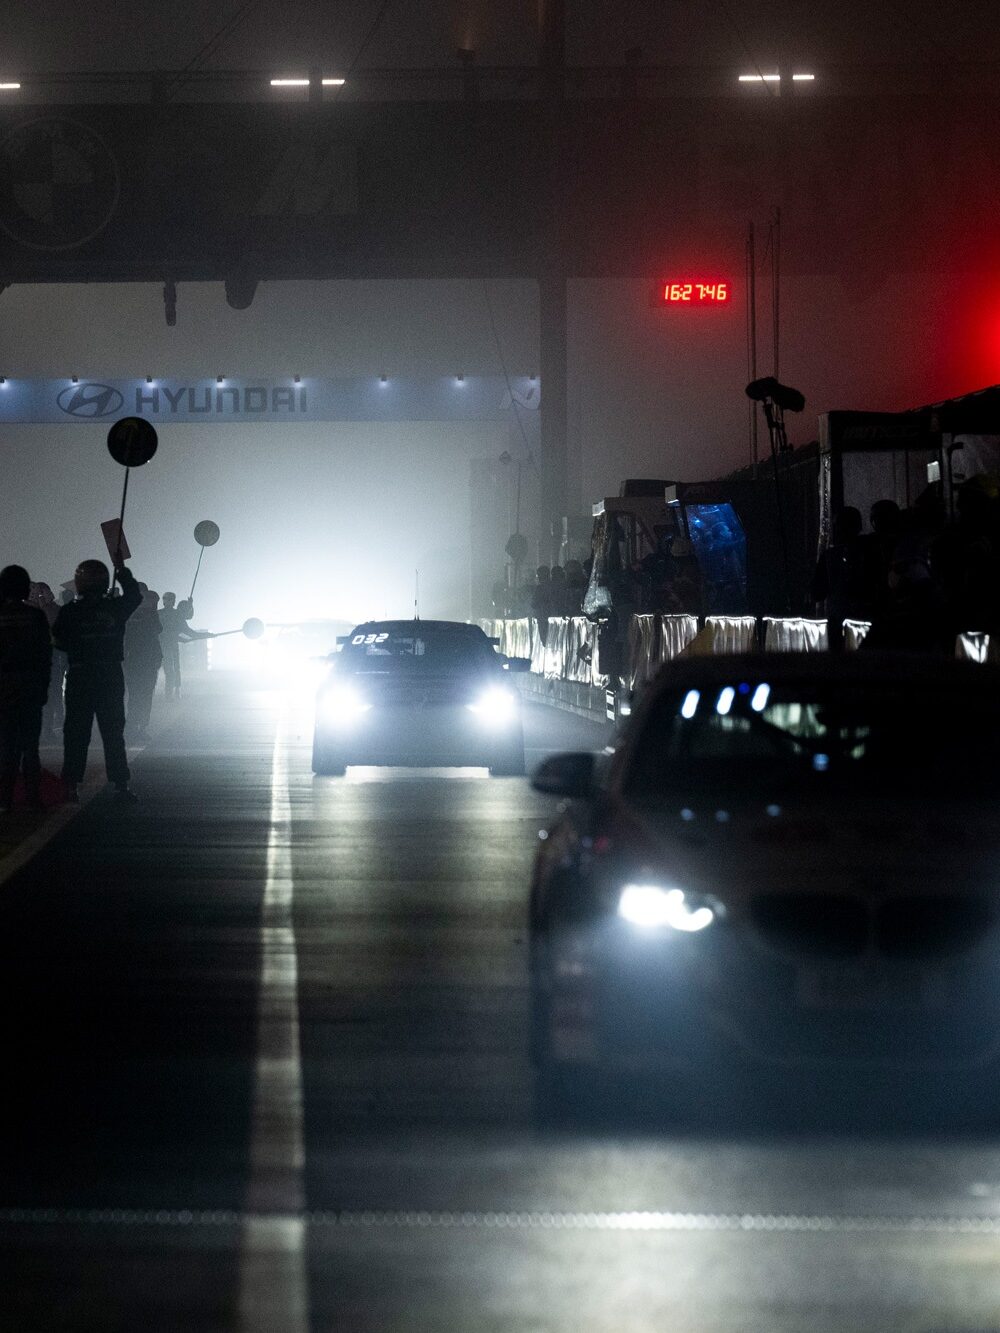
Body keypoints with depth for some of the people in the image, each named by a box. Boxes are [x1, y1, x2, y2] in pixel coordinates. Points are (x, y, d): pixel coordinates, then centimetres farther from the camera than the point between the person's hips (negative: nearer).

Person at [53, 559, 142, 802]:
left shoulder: (69, 612, -11)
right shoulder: (116, 607, -4)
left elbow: (60, 642, -3)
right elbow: (135, 595, 17)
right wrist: (123, 571, 29)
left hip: (79, 678, -2)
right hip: (111, 676, 2)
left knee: (76, 733, 3)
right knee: (113, 732, 8)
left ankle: (71, 786, -1)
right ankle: (121, 784, 5)